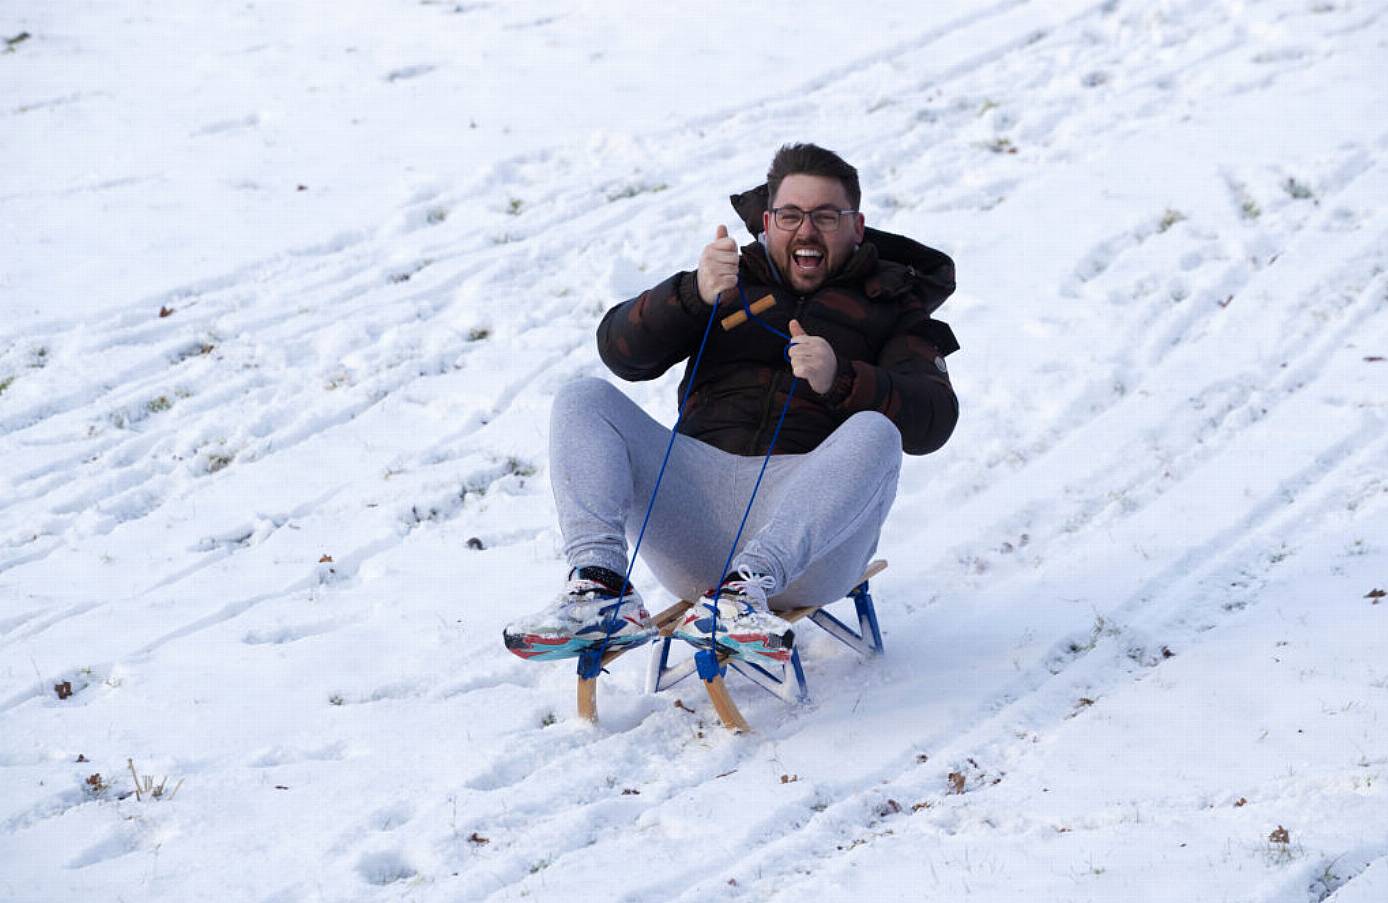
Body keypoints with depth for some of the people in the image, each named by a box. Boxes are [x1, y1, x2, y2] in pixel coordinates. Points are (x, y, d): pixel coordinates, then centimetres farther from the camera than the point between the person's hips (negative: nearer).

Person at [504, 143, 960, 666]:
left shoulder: (889, 306, 19)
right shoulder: (734, 283, 26)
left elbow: (934, 419, -1)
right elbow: (621, 351, 8)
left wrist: (840, 382, -19)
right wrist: (694, 294, -11)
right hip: (700, 485, 3)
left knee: (874, 432, -31)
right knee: (582, 402, -12)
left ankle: (748, 586, -48)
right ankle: (602, 590, -34)